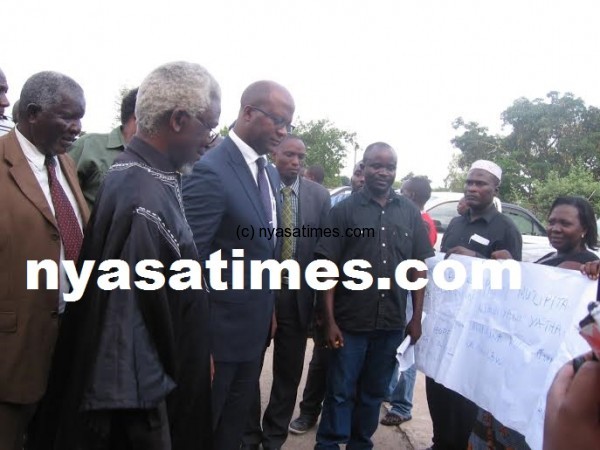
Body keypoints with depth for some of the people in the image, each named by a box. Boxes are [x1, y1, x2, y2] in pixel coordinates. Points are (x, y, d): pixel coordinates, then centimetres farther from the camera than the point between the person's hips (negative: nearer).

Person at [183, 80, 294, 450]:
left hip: (257, 324, 8)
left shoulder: (271, 173, 6)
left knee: (237, 420, 24)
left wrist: (270, 309, 13)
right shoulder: (211, 171, -21)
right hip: (221, 327, -8)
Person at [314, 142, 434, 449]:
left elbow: (418, 268, 7)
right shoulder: (344, 210, -3)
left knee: (374, 392, 17)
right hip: (350, 321, -3)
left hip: (392, 323, 3)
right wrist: (330, 320, -10)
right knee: (340, 392, 9)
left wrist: (417, 317, 3)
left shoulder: (410, 213, 5)